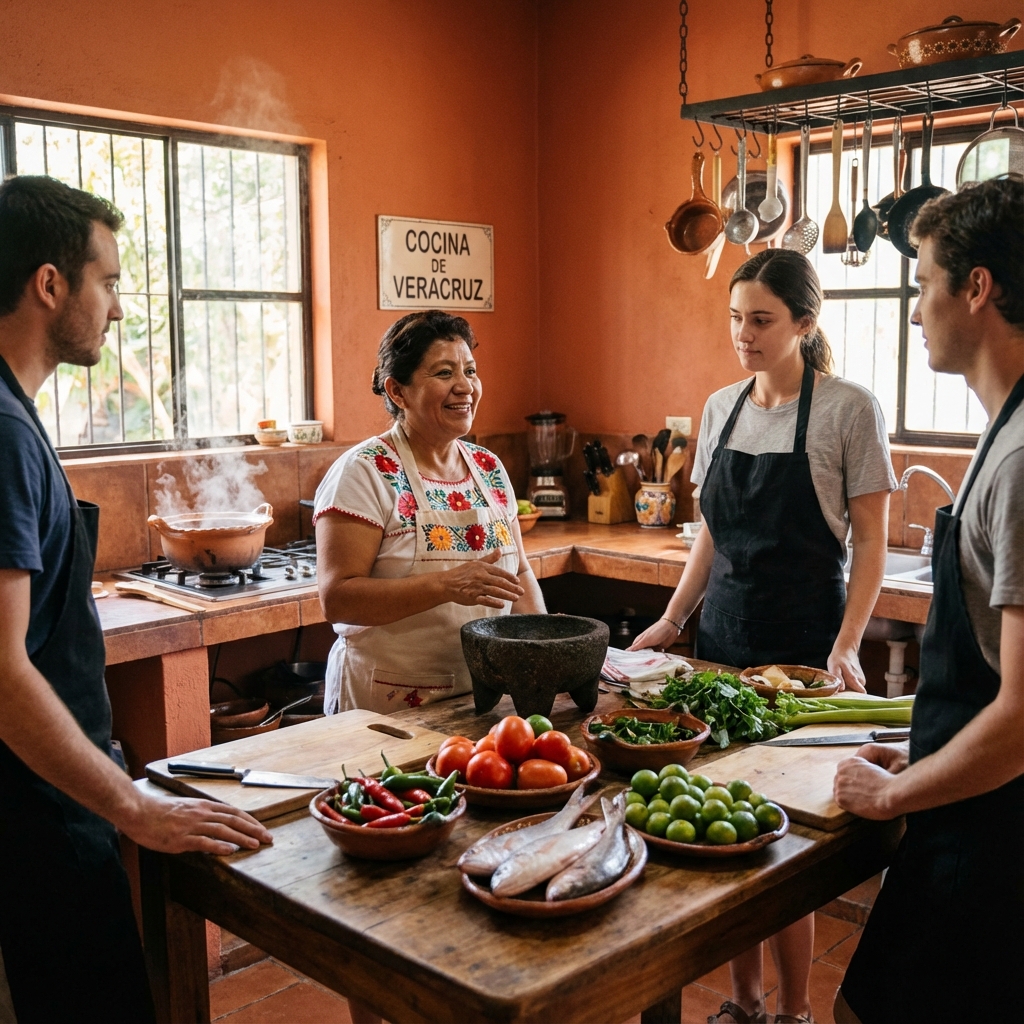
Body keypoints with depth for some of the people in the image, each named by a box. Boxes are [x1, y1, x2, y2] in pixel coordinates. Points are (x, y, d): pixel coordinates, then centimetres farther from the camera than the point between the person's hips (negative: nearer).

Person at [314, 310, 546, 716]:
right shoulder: (365, 472, -12)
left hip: (486, 695, 6)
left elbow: (518, 571, 16)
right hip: (390, 708, -5)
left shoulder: (489, 468, 7)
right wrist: (446, 585, -30)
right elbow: (337, 598, -19)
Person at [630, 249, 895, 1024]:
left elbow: (871, 543, -7)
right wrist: (672, 621, 6)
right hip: (723, 638, 5)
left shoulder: (849, 410, -8)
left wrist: (847, 646, -17)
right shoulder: (722, 408, 7)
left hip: (802, 646, -5)